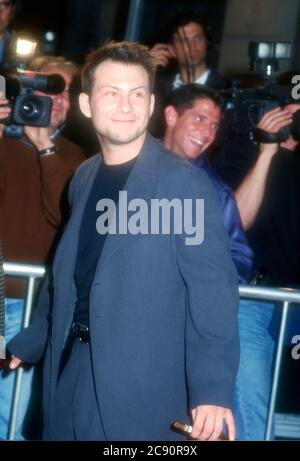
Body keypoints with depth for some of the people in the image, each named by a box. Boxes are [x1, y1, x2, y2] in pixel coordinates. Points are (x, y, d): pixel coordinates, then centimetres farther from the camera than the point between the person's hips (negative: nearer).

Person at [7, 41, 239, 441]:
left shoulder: (183, 183, -11)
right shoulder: (85, 178, 10)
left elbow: (212, 290, -15)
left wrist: (213, 389, -21)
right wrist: (28, 344, 23)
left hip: (142, 384, -6)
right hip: (70, 371, 6)